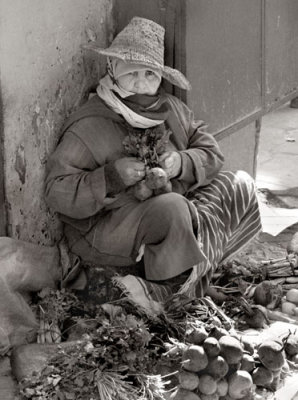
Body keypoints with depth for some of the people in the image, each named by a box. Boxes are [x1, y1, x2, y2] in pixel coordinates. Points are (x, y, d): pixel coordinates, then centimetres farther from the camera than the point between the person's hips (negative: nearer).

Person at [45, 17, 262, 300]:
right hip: (107, 229, -8)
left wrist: (182, 163, -15)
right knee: (172, 208, -37)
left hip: (171, 218, 8)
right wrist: (111, 177, -28)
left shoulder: (171, 109, 6)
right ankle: (184, 292, -13)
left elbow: (212, 153, 6)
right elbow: (57, 192, -17)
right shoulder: (88, 127, -14)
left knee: (241, 185, 6)